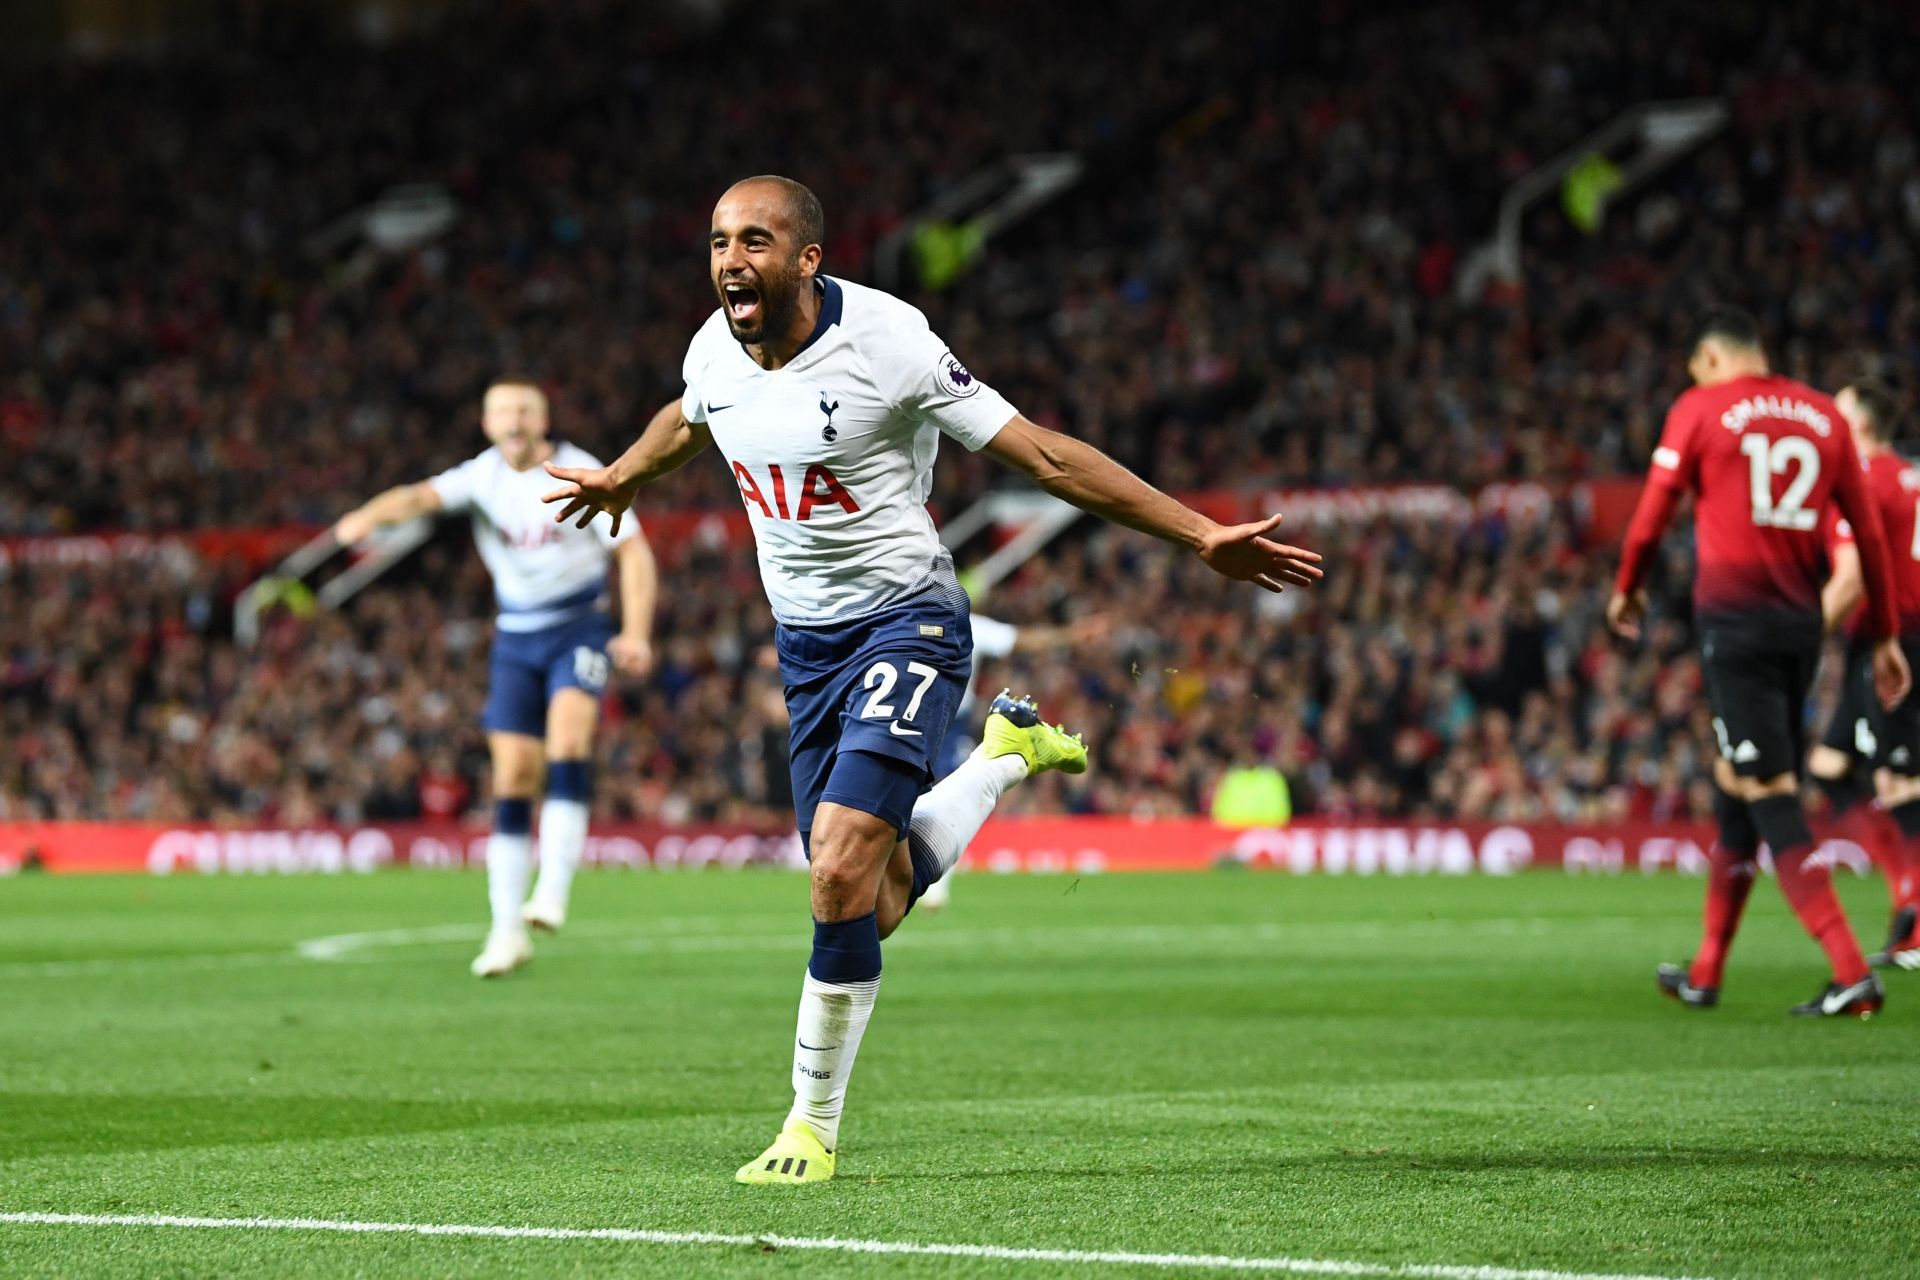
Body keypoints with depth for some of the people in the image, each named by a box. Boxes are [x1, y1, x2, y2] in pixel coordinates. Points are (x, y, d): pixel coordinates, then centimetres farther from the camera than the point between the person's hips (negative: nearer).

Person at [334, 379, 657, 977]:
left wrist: (636, 633, -21)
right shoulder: (482, 476, -2)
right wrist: (370, 516, -43)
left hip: (579, 629, -3)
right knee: (512, 780, -3)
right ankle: (509, 931, 2)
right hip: (516, 639, 3)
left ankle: (552, 892, -29)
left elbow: (633, 553, -7)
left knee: (568, 738, -28)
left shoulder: (582, 474, -7)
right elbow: (422, 497, -20)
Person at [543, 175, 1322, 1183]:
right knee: (872, 904, 4)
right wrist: (618, 480, 45)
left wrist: (1201, 537, -17)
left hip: (906, 619, -6)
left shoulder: (885, 342, -19)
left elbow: (1042, 455, -15)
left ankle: (813, 1125, -5)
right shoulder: (714, 353, -3)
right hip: (804, 639, 6)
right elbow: (685, 425, 24)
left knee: (843, 875, -20)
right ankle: (1006, 755, 33)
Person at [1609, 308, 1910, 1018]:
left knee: (1769, 794, -8)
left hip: (1733, 617, -5)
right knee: (1736, 788, 16)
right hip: (1802, 620, 5)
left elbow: (1652, 513, 4)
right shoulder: (1823, 415, 12)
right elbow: (1869, 533, 12)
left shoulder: (1700, 408, 0)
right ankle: (1704, 974, 24)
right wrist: (1884, 636, 18)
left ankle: (1852, 973, -19)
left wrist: (1626, 589, 23)